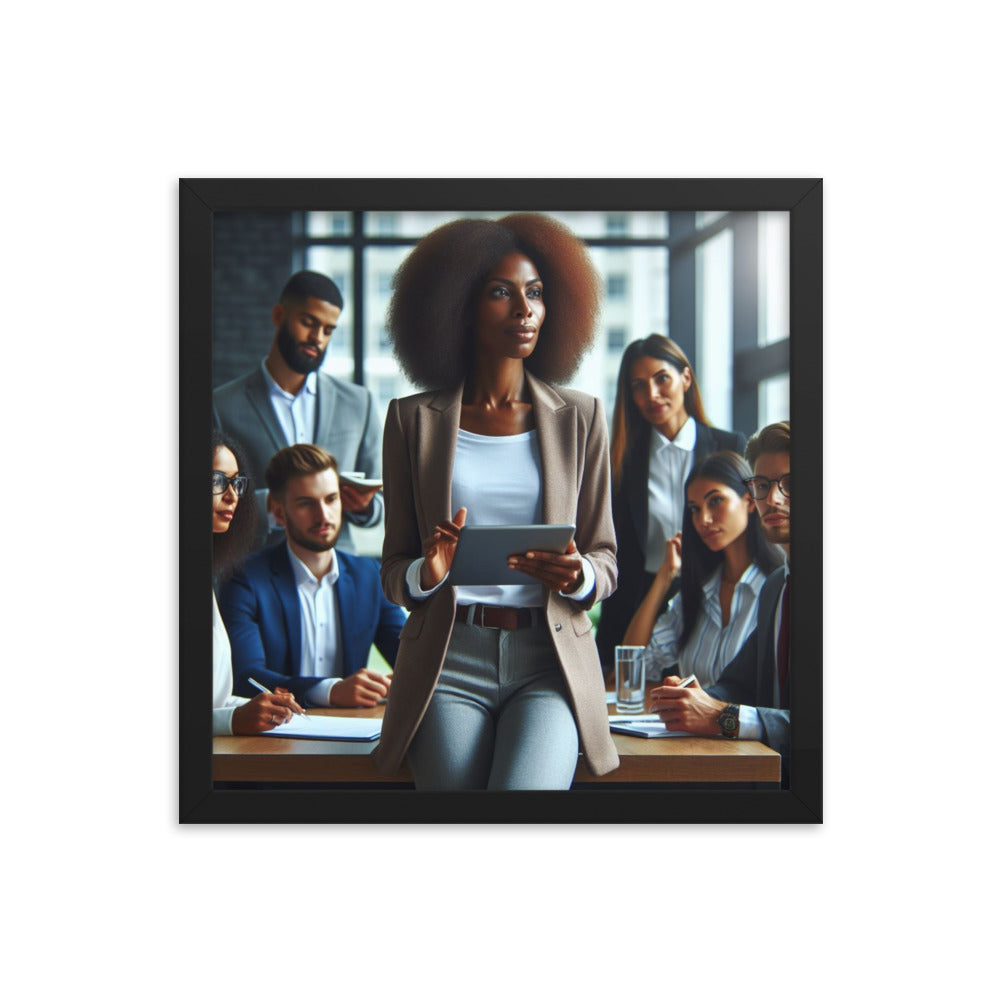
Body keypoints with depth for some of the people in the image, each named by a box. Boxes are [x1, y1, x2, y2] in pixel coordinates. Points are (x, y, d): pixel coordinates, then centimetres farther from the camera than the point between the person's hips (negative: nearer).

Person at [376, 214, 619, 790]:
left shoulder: (580, 417, 10)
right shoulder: (413, 420, 9)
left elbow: (606, 560, 12)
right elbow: (394, 570, 10)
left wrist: (577, 577, -11)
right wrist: (426, 574, -12)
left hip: (550, 663, 0)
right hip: (449, 663, 0)